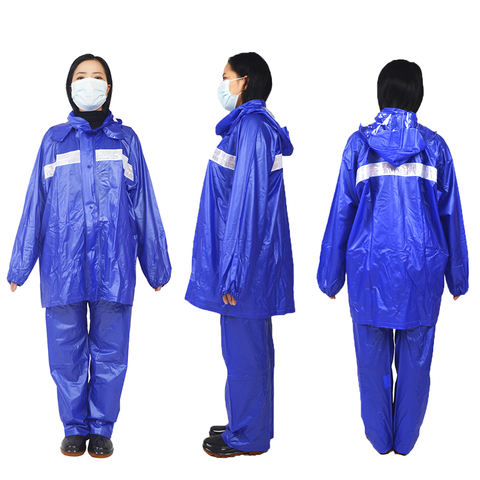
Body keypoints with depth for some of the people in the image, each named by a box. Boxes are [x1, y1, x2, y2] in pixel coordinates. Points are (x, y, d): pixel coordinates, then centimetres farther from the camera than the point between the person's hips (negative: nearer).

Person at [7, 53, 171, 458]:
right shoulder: (54, 140, 11)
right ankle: (75, 428, 21)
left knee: (109, 352, 4)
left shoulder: (125, 139, 10)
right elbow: (35, 205, 12)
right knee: (66, 351, 5)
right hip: (63, 263, 1)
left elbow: (143, 205, 11)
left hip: (113, 264, 0)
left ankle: (101, 428, 19)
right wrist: (20, 265, 10)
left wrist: (156, 265, 11)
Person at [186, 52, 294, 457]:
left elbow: (247, 202, -21)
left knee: (243, 349, 1)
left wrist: (233, 271, -21)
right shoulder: (251, 124, 16)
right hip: (255, 257, 10)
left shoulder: (251, 127, -16)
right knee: (249, 345, 17)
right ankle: (246, 424, 30)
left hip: (246, 258, -10)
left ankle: (247, 438, 13)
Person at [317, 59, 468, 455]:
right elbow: (450, 214, 3)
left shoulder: (359, 143, -4)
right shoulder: (435, 146, -1)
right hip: (422, 268, 1)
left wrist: (331, 274, 6)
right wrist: (457, 276, 13)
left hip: (370, 267, 0)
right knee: (415, 358, 12)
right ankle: (406, 438, 25)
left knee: (373, 356, 12)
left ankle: (379, 437, 24)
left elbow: (342, 210, -2)